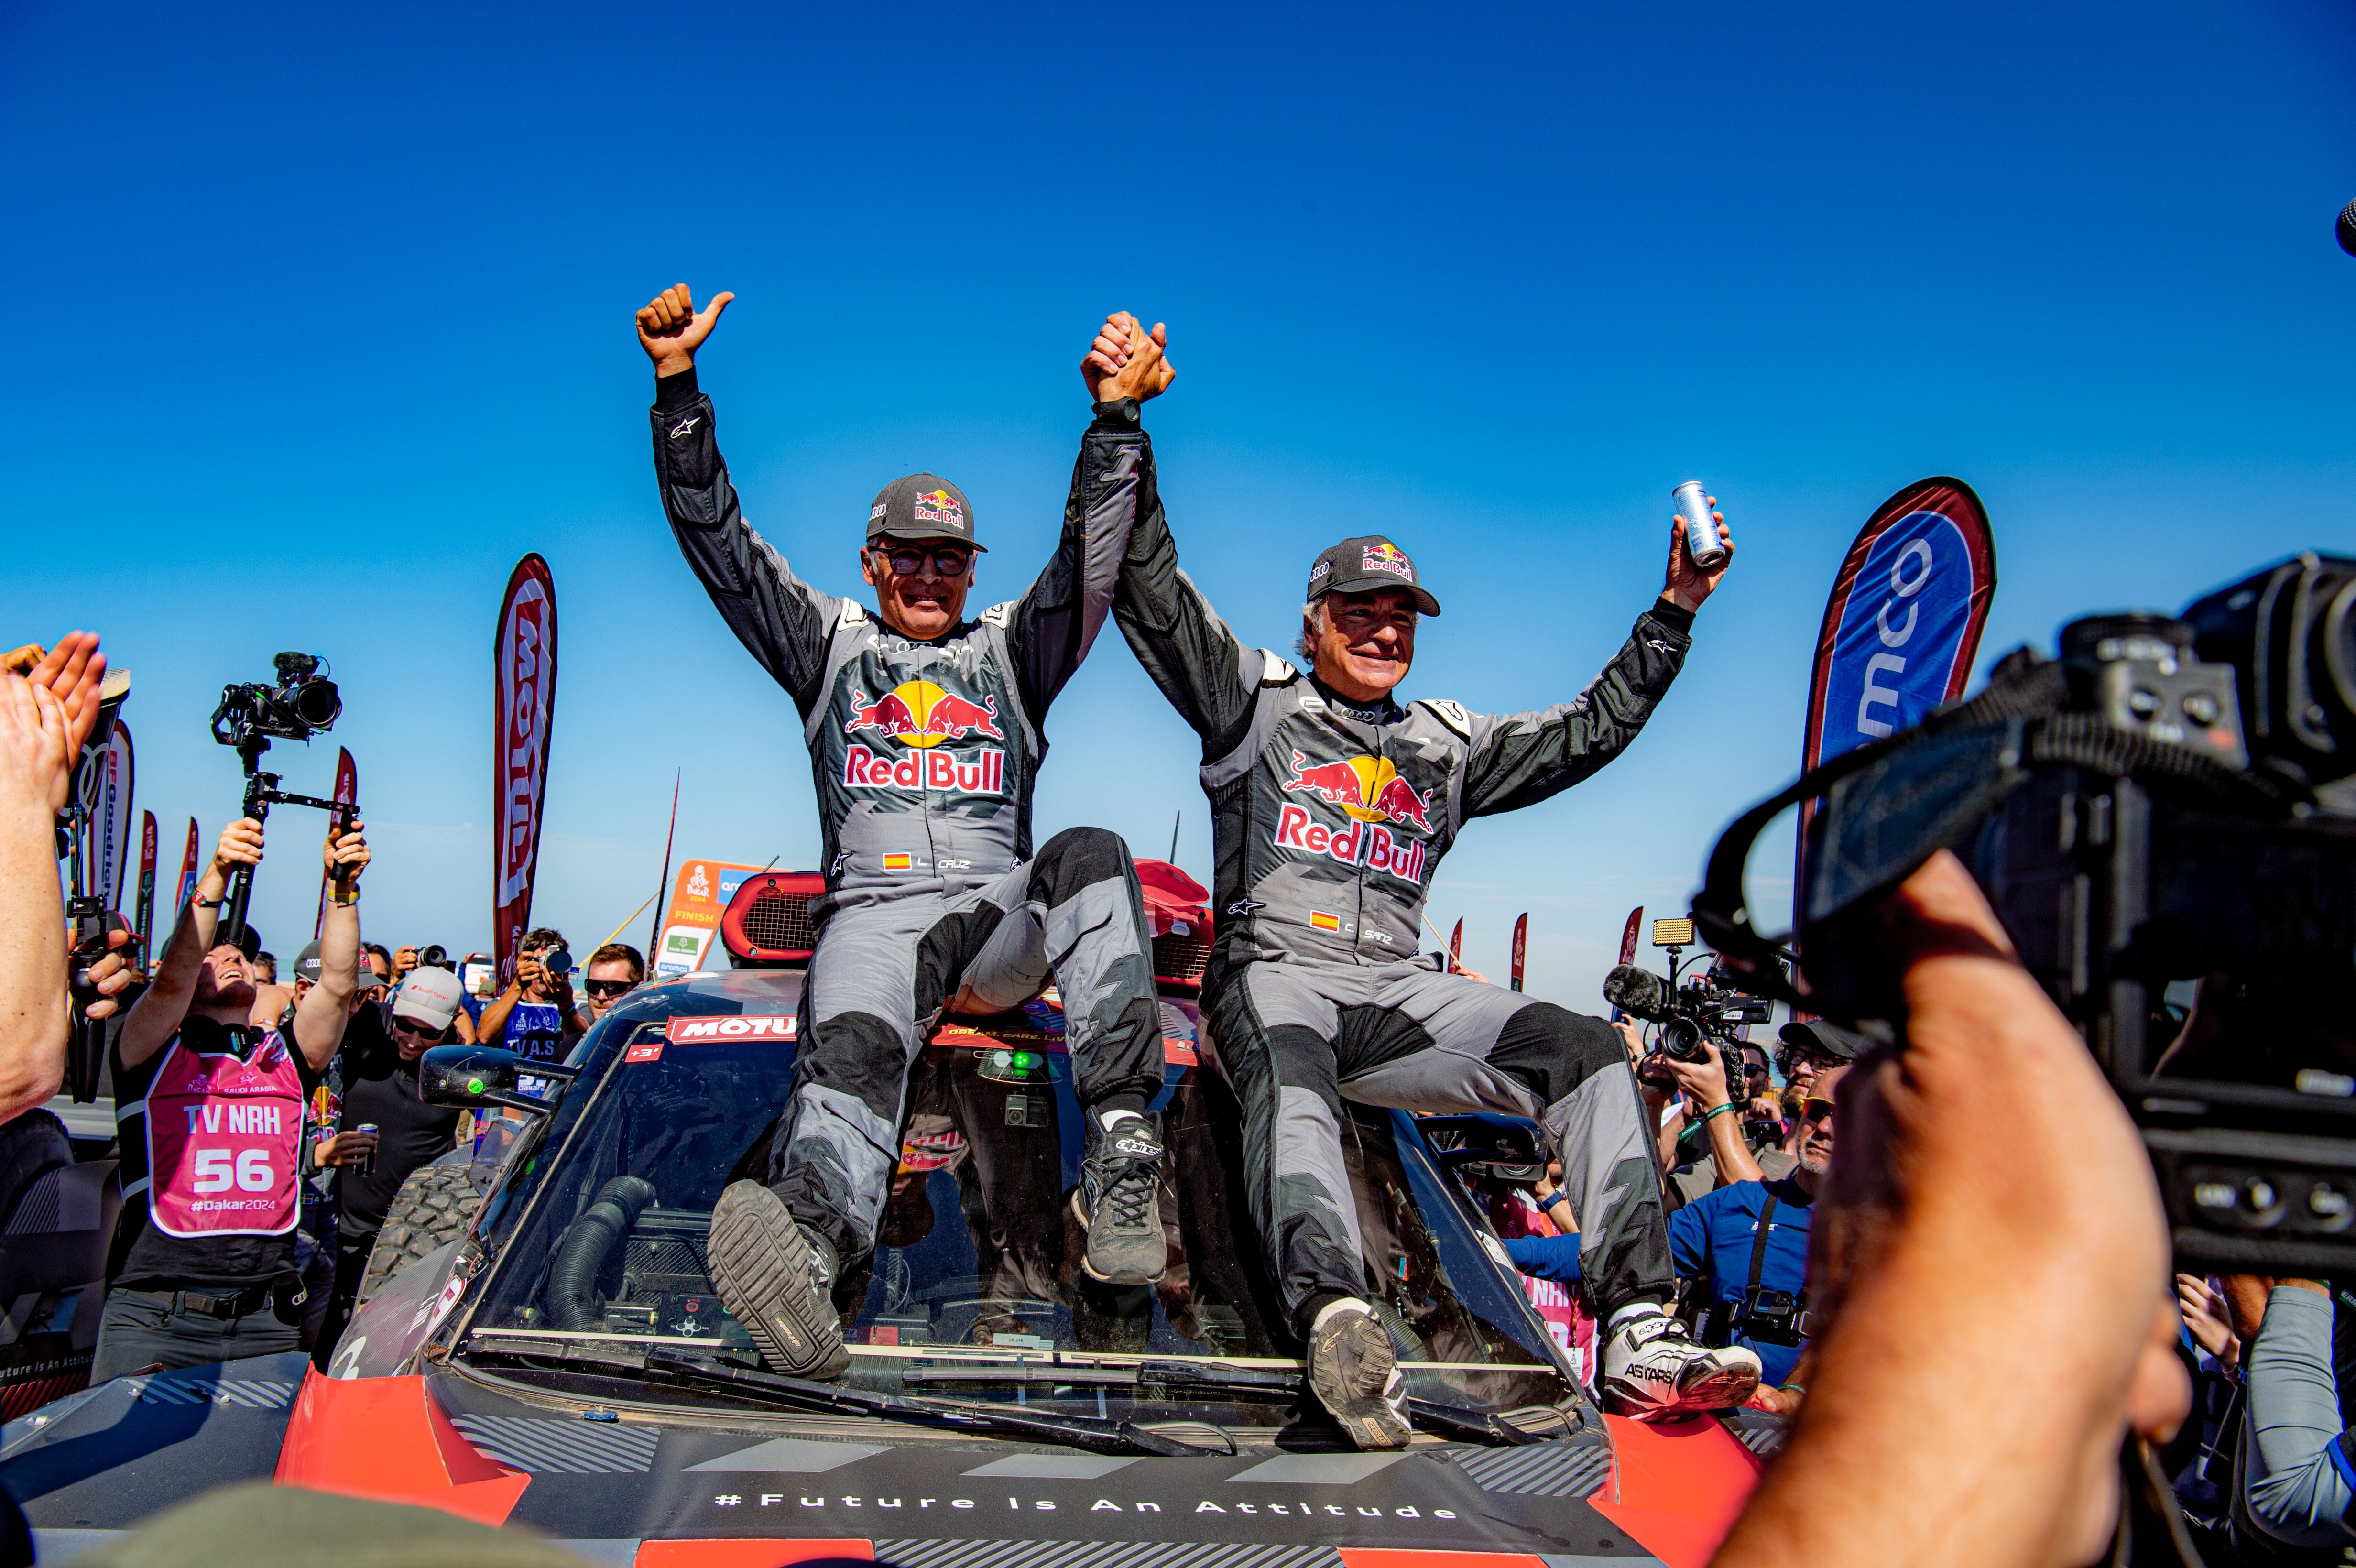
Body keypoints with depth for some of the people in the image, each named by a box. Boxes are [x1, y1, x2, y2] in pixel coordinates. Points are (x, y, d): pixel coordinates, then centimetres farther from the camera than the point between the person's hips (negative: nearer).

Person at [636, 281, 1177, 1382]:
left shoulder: (1011, 650, 26)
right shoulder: (830, 644, 26)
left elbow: (1091, 557, 11)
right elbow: (715, 539, 18)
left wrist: (1115, 423, -3)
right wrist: (678, 389, 8)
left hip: (1006, 918, 1)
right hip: (876, 911, -1)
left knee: (1090, 856, -32)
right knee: (852, 1046, -33)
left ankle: (1120, 1154, -42)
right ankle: (811, 1240, -66)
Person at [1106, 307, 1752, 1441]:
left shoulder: (1447, 747, 26)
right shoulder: (1256, 701, 15)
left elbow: (1588, 733, 27)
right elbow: (1152, 591, 6)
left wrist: (1674, 613, 20)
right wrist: (1122, 427, -3)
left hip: (1395, 990, 4)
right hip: (1274, 969, -4)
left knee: (1586, 1050, -18)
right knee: (1291, 1072, -40)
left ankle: (1640, 1335, -27)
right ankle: (1334, 1317, -63)